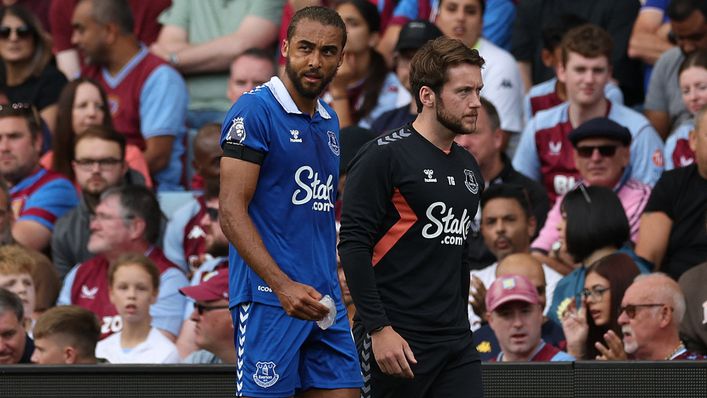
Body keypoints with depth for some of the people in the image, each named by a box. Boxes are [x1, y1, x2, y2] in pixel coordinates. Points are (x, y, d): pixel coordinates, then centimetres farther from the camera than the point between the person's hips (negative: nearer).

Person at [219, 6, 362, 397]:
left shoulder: (329, 121, 16)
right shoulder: (255, 110, -8)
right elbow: (231, 211, -15)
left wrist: (332, 285, 14)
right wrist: (284, 286, -23)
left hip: (324, 299, 8)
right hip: (268, 298, -8)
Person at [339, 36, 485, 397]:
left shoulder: (468, 168, 16)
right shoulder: (383, 156, -7)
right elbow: (352, 244, -13)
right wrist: (378, 328, -19)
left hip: (455, 344, 7)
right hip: (396, 340, -7)